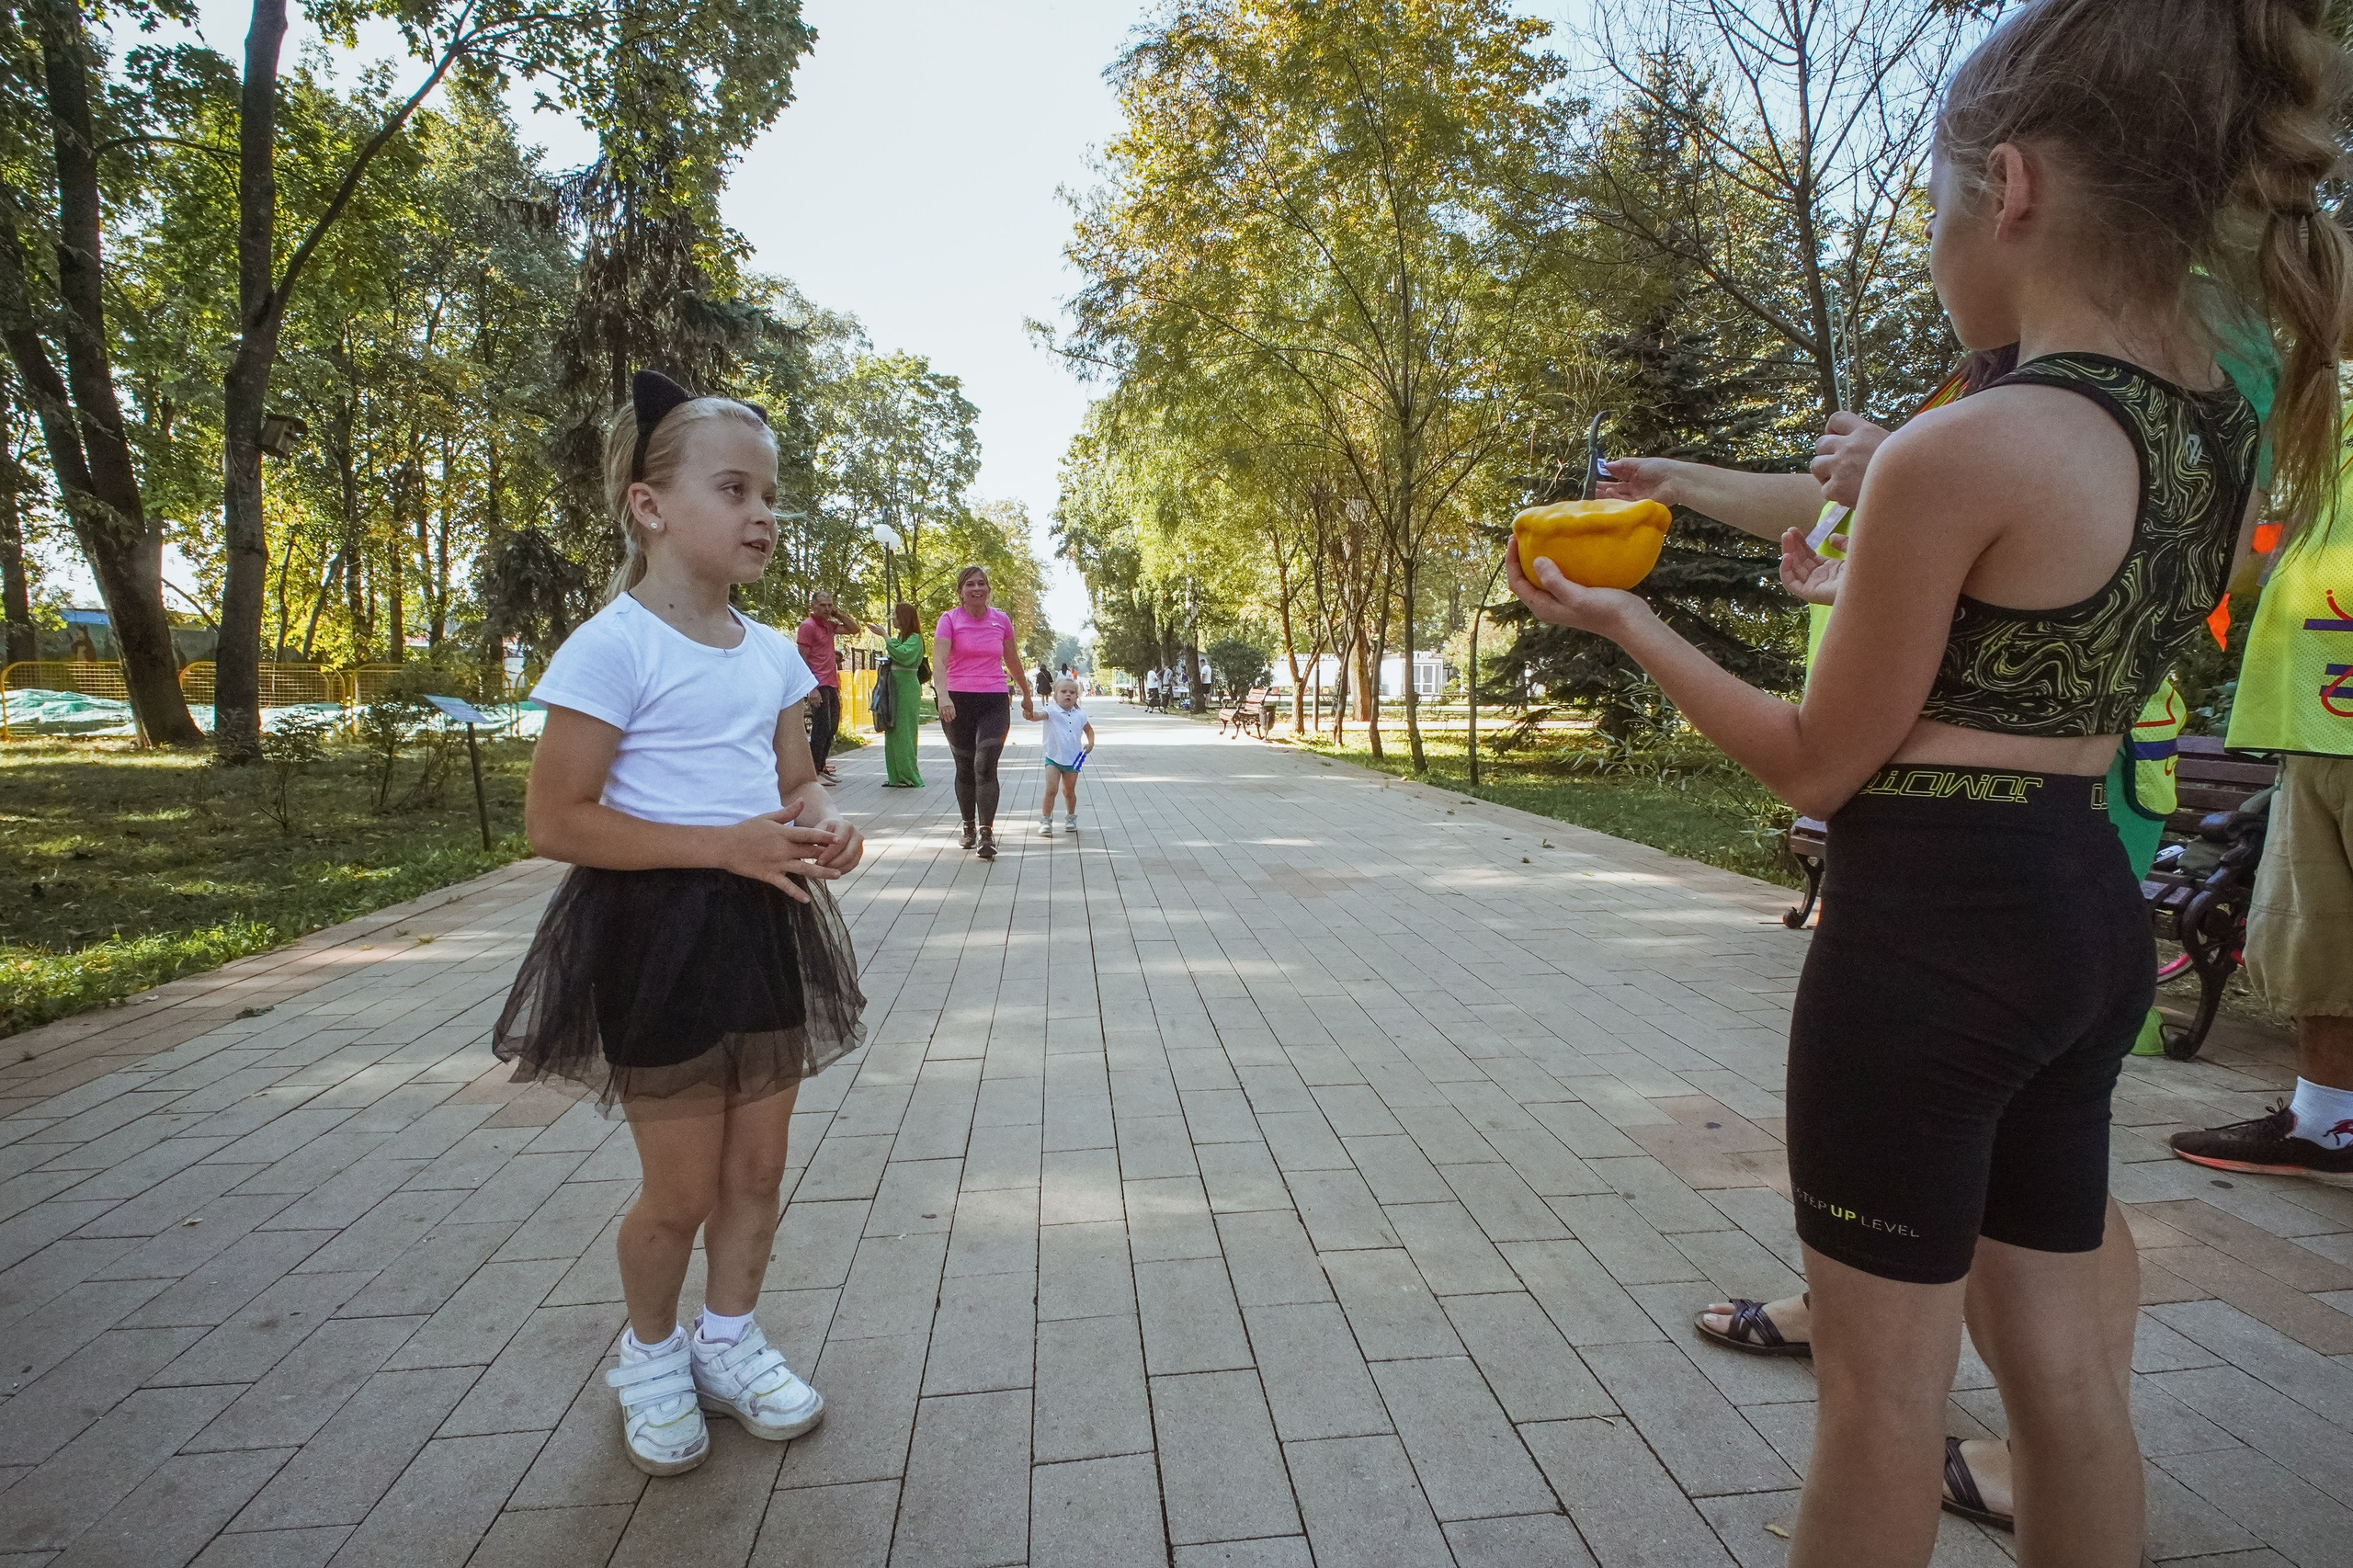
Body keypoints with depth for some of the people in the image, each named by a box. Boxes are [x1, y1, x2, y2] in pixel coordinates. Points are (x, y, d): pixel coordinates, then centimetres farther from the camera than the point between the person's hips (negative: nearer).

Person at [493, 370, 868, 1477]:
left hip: (763, 927, 6)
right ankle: (651, 1355, 36)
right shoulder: (613, 648, -15)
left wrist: (822, 830, -8)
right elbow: (556, 821, -17)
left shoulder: (771, 655, 6)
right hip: (654, 936, -6)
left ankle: (729, 1341, 39)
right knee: (683, 1190, 7)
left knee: (757, 1166, 16)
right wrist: (725, 846, -24)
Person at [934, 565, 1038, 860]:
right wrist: (943, 696, -33)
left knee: (985, 766, -14)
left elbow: (1013, 662, 20)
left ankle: (987, 833, -18)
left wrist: (1027, 695, 28)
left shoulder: (1001, 620, 6)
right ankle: (969, 826, 29)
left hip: (994, 702, 0)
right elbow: (940, 660, -17)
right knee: (965, 767, 11)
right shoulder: (949, 620, -3)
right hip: (958, 702, 0)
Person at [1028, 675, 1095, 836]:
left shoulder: (1080, 714, 1)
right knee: (1051, 790, -12)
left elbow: (1089, 729, 18)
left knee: (1069, 791, 14)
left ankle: (1070, 818, 35)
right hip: (1054, 758, -3)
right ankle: (1046, 821, 0)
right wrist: (1031, 715, -56)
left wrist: (1090, 743, 0)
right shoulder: (1053, 711, -11)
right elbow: (1041, 716, -33)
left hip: (1073, 760, 3)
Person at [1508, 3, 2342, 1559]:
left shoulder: (1964, 451, -20)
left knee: (1883, 1387, 8)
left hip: (1930, 926, -8)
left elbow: (1820, 763, -12)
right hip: (2096, 915, 8)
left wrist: (1627, 620, -2)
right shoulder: (2227, 429, 6)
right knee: (2059, 1357, 21)